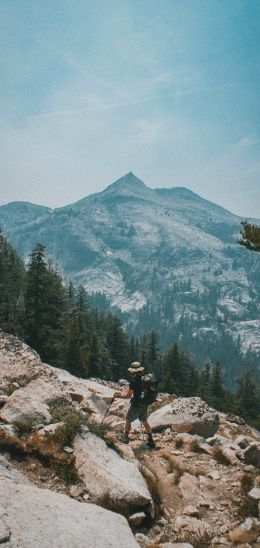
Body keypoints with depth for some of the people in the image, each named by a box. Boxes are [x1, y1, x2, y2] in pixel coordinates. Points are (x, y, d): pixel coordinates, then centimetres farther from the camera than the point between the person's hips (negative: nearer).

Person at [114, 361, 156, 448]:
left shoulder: (134, 380, -21)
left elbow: (128, 395, -19)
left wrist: (118, 396, -4)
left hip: (136, 405, -6)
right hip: (145, 405, 6)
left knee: (128, 420, 17)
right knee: (144, 421, 21)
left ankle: (126, 437, 29)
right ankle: (151, 440, 21)